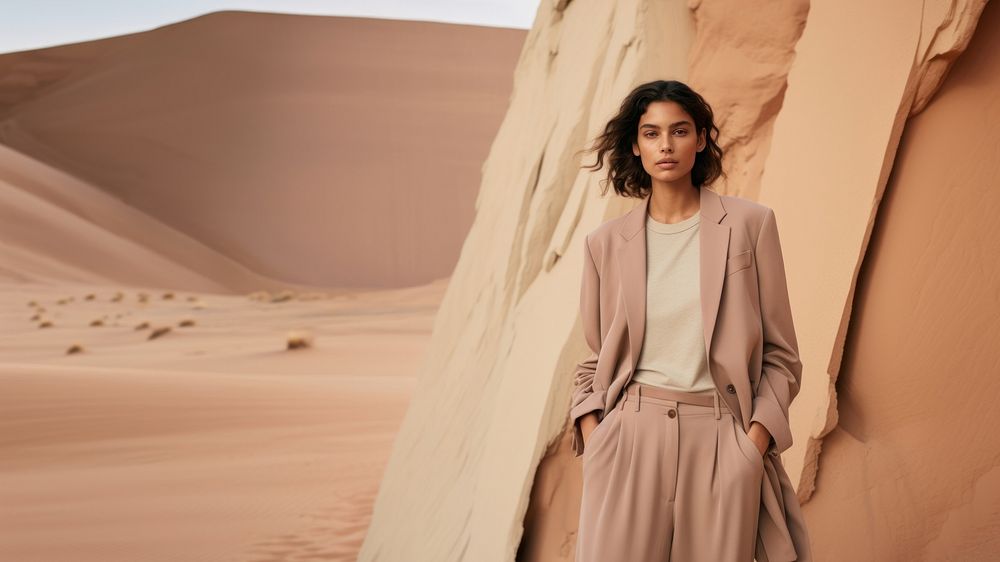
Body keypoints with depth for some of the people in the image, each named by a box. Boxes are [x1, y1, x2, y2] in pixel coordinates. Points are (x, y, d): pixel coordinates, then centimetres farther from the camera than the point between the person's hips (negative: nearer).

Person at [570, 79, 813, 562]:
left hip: (719, 443, -1)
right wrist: (591, 433, -1)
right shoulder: (606, 243, 6)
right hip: (630, 437, 1)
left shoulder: (749, 224, 2)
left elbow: (780, 355, 4)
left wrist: (756, 440, -7)